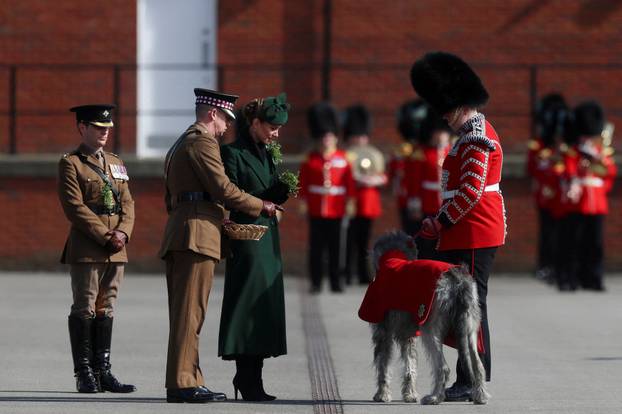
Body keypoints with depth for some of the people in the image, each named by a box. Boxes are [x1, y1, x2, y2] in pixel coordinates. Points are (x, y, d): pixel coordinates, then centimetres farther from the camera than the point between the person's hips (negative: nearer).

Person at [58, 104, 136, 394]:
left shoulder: (116, 164, 18)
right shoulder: (71, 163, -3)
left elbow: (127, 203, 13)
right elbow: (75, 207, -11)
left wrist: (123, 233, -6)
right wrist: (105, 236, -15)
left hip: (116, 250, 6)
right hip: (86, 248, -6)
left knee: (106, 309, 7)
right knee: (84, 309, -3)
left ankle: (103, 371, 10)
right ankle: (84, 374, -1)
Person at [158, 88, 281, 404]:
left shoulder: (179, 145, 26)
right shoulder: (203, 142, -6)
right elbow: (222, 188, -14)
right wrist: (261, 207, -2)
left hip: (177, 234, 11)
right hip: (197, 234, -11)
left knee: (183, 312, 9)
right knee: (189, 311, -12)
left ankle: (185, 381, 10)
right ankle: (183, 383, -14)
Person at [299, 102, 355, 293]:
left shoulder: (342, 159, 6)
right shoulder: (310, 160, 4)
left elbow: (349, 183, 6)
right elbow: (303, 182, 4)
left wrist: (350, 201, 2)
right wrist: (302, 201, -2)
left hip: (336, 211, 0)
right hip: (316, 211, 0)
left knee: (334, 247, 4)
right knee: (316, 247, 2)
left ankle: (335, 281, 9)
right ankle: (316, 282, 6)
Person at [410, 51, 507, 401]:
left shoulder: (476, 137, -15)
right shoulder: (474, 133, 19)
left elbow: (471, 191, -21)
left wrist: (442, 222, -13)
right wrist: (440, 221, 13)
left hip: (474, 236, -10)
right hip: (468, 234, 10)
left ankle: (472, 383, -6)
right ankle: (471, 381, 15)